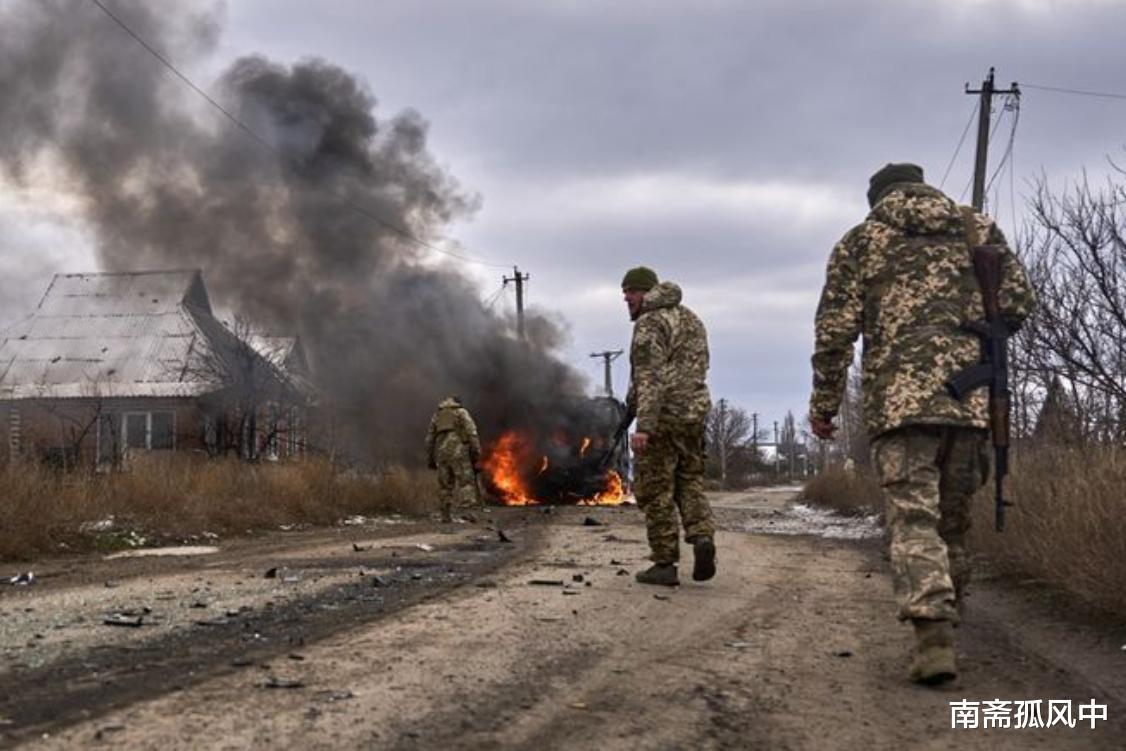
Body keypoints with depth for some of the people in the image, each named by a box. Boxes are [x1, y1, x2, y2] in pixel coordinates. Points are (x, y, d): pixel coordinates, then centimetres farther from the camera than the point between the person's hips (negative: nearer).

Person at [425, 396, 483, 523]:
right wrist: (476, 451, -8)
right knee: (465, 480, -8)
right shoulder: (462, 412, 10)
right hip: (458, 449, -4)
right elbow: (471, 432, -4)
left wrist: (430, 459, 19)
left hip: (441, 450, 4)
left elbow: (430, 438, 19)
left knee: (445, 484, 10)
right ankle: (468, 511, -24)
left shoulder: (437, 415, 23)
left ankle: (446, 515, 6)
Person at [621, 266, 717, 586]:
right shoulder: (691, 319, 17)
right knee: (689, 482, 16)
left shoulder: (649, 323, -10)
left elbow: (649, 377, -20)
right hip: (695, 414, 8)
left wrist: (643, 426, -26)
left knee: (655, 491, 1)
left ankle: (665, 565, 3)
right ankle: (702, 536, -8)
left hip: (662, 417, -8)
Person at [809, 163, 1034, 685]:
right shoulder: (978, 227, 17)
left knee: (914, 518, -7)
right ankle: (943, 626, 22)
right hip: (970, 396, 3)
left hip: (898, 397, -2)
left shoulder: (860, 240, 11)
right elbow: (1018, 302, 9)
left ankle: (933, 637, -22)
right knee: (953, 520, 14)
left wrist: (823, 404, 10)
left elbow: (835, 331, 3)